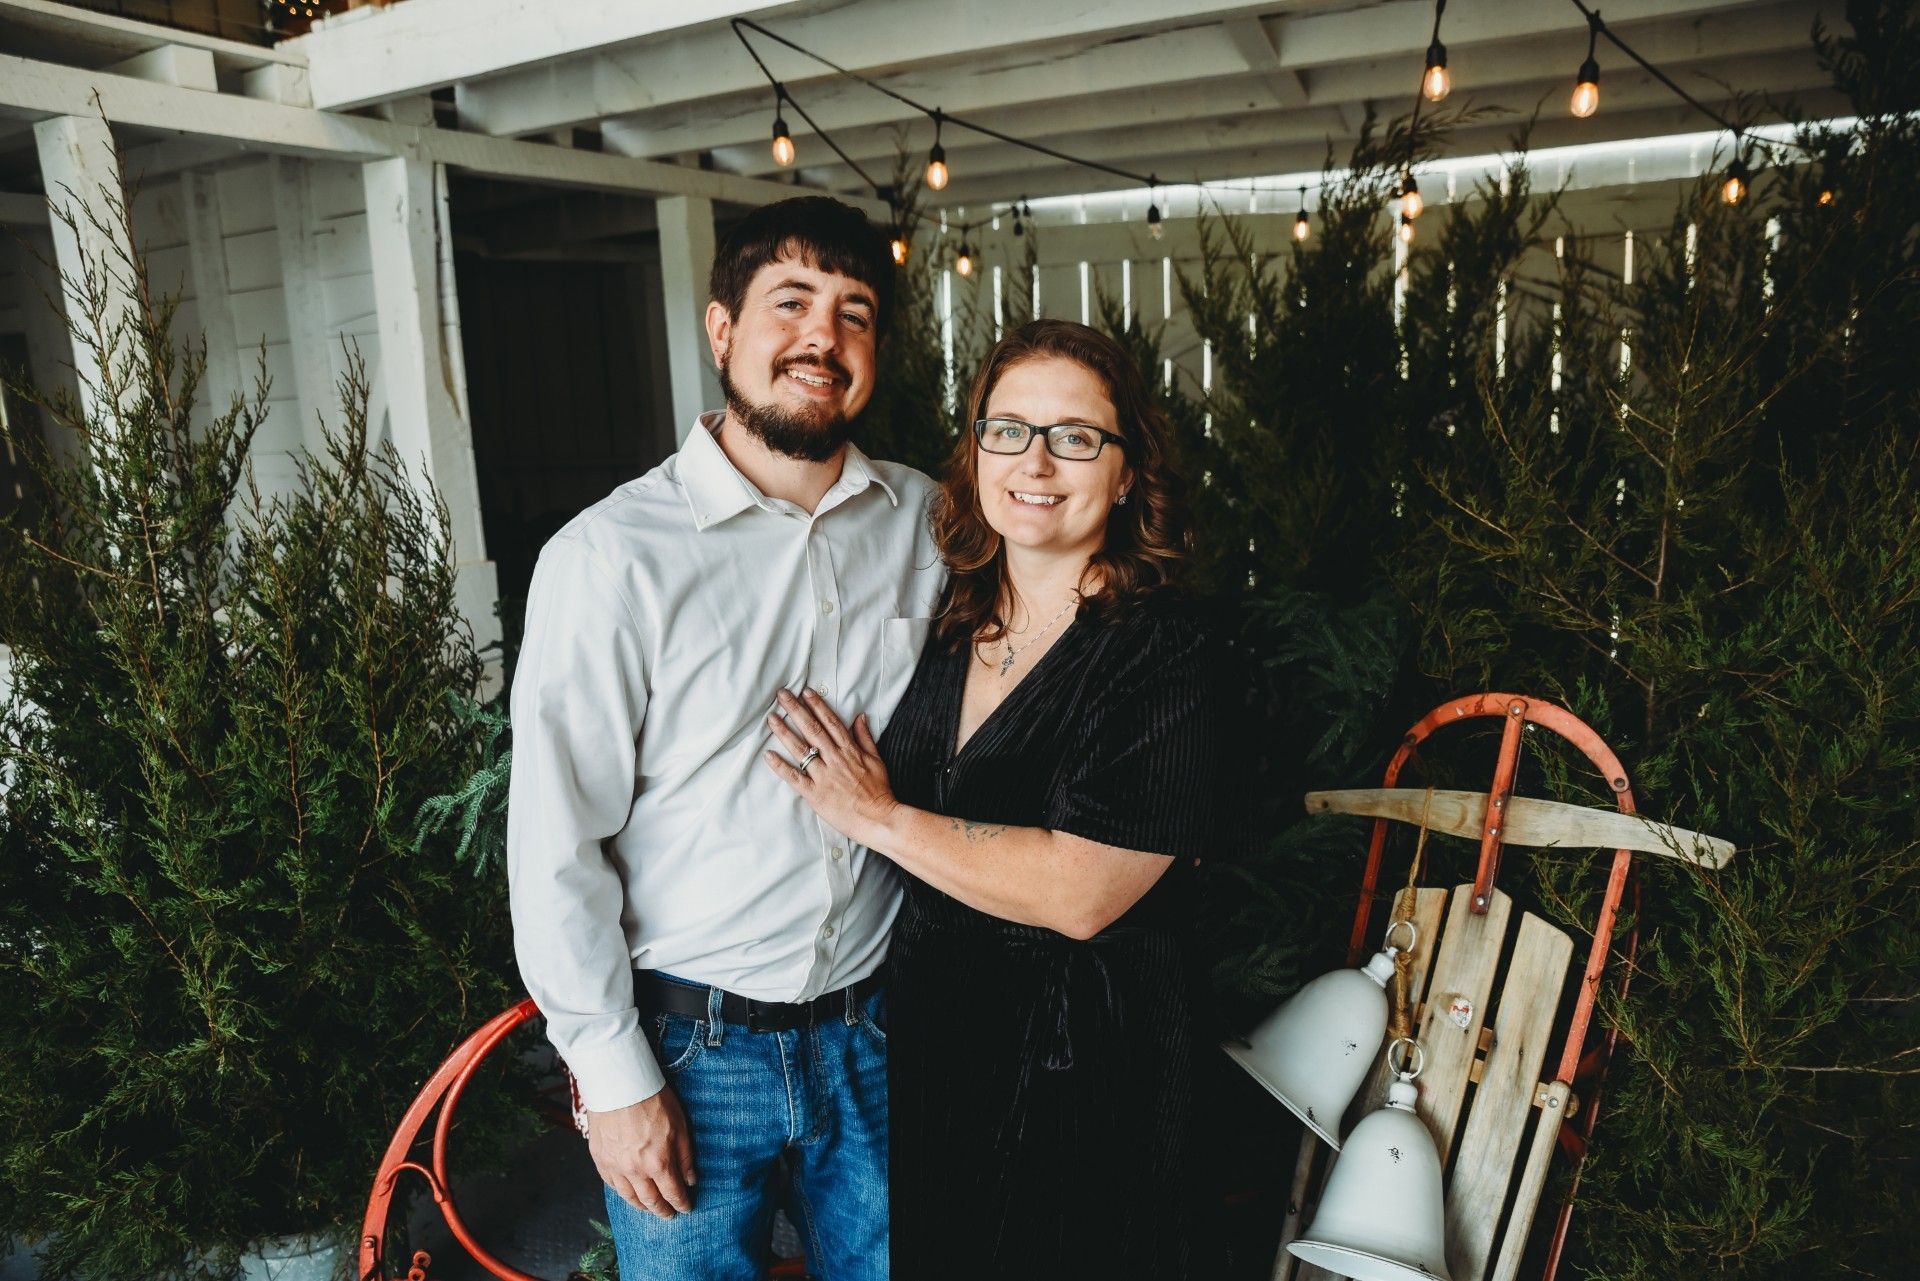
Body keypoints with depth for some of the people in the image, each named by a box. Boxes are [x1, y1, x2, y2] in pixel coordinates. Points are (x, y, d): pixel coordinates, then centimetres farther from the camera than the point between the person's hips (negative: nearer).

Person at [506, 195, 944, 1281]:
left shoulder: (928, 523, -3)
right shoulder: (612, 556, -15)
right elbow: (558, 843, -11)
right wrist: (615, 1074, -8)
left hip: (873, 1029, 4)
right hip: (691, 1043, -3)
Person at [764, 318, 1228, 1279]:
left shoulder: (1161, 662, -18)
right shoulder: (946, 632, 0)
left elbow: (1079, 892, -28)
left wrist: (881, 818, -21)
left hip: (1080, 1066, -5)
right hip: (929, 1032, 6)